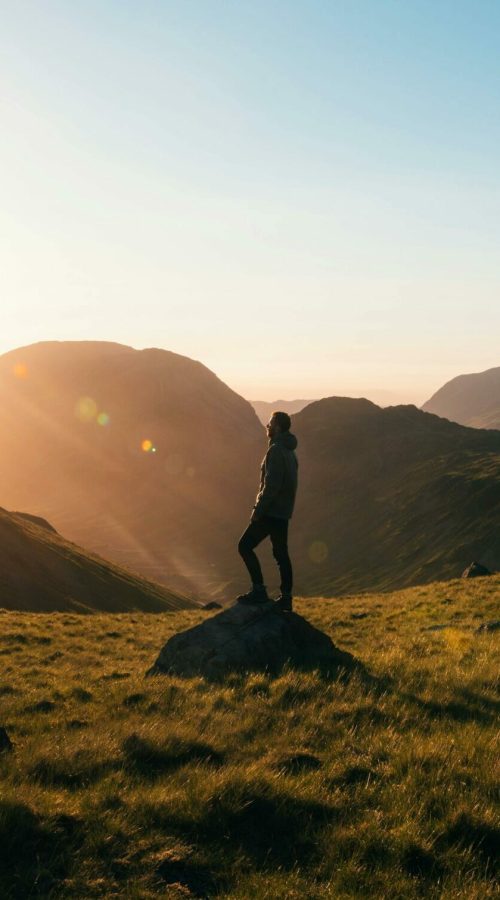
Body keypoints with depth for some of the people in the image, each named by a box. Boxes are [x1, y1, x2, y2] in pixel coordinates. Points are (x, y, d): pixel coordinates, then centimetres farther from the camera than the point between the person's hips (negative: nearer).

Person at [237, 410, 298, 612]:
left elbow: (271, 485, -23)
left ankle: (259, 590, -8)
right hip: (283, 512, 9)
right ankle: (286, 598, 13)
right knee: (281, 553, 11)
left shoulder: (276, 451, -16)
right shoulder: (289, 451, 16)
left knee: (245, 546, -4)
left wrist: (258, 509, -18)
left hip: (271, 512, -9)